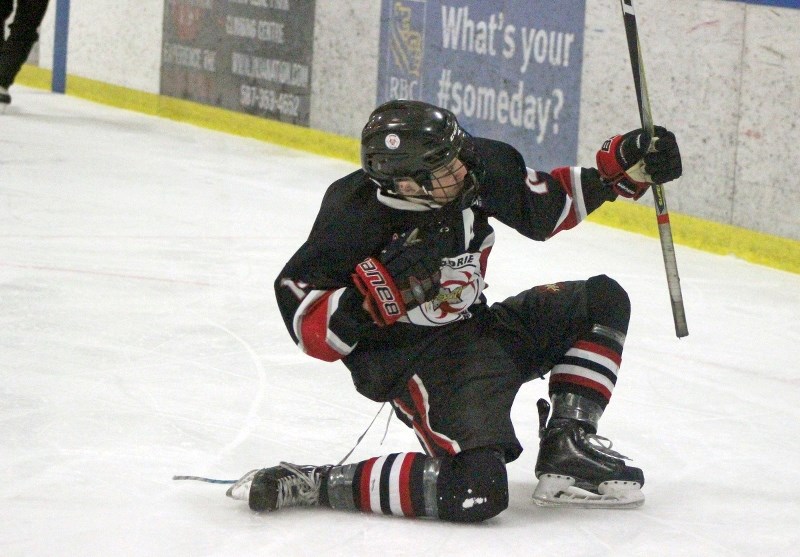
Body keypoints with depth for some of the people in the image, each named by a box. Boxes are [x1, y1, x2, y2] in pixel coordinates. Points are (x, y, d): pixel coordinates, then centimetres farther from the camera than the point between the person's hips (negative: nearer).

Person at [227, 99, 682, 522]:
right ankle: (307, 484, -18)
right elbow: (308, 326, -20)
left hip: (479, 327, 8)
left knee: (602, 300, 7)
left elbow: (547, 207, 13)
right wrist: (376, 294, -36)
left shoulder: (479, 166, -8)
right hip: (410, 360, -8)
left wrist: (621, 168, 2)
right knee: (476, 491, -29)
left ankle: (566, 447, 2)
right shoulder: (354, 217, -24)